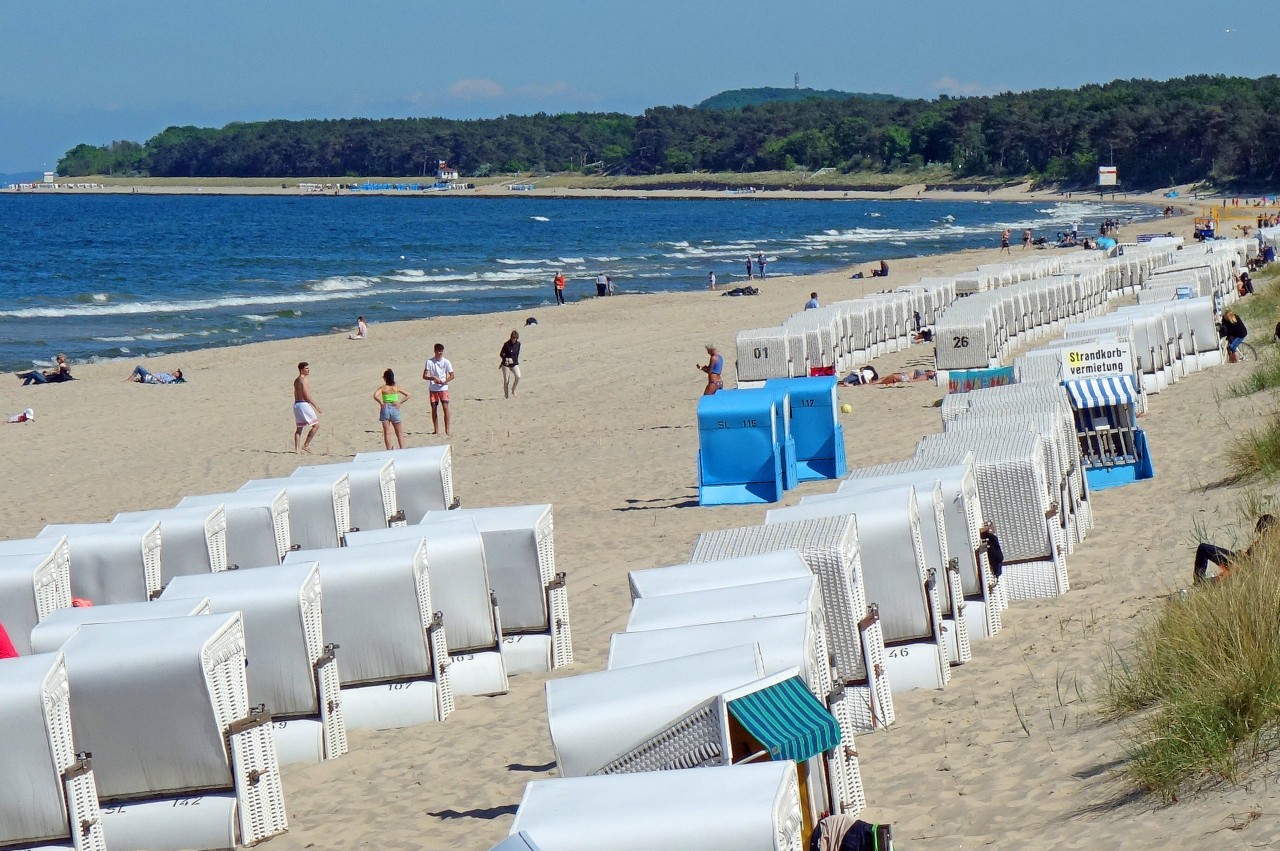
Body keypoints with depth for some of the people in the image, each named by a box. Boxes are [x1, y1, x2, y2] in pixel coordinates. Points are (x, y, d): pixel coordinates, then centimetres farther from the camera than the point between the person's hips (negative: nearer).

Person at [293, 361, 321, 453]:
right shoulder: (304, 379, -13)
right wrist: (316, 405, -14)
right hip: (304, 404, -9)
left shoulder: (296, 381, 16)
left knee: (299, 428, 13)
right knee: (316, 425, -1)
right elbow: (307, 395, -18)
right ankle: (305, 445, -4)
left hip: (296, 404, 9)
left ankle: (297, 449, 10)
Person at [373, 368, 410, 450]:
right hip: (395, 409, 2)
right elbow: (408, 395, -1)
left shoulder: (383, 388, -6)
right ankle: (402, 449, 5)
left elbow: (375, 396, -22)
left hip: (385, 409, -2)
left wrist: (381, 403, -9)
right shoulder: (397, 387, 1)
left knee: (387, 433, 4)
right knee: (399, 433, 12)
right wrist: (400, 402, -2)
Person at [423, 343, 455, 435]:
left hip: (443, 388, -1)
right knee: (434, 409, 4)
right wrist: (433, 378, -20)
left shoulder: (446, 362, -2)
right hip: (433, 389, 1)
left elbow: (452, 376, 1)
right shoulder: (429, 362, -2)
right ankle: (436, 430, 13)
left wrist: (444, 381, -16)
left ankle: (447, 430, -6)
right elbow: (424, 376, -3)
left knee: (445, 408, -10)